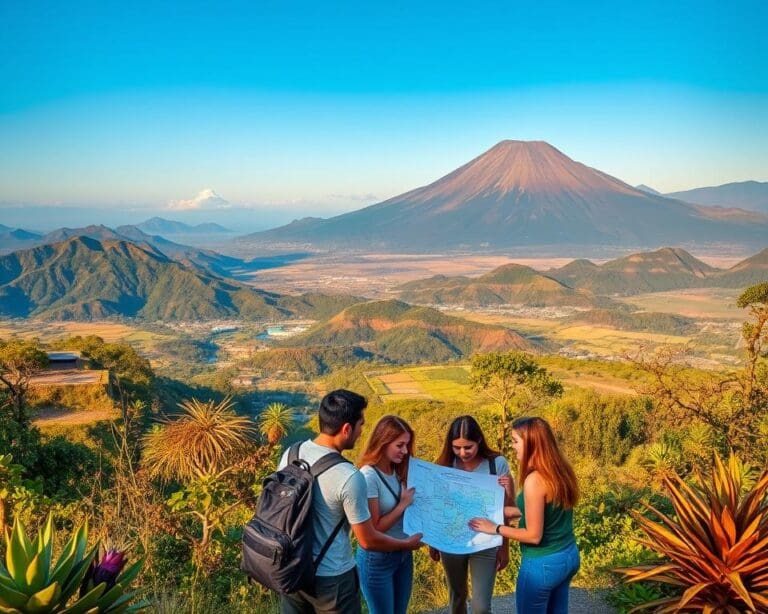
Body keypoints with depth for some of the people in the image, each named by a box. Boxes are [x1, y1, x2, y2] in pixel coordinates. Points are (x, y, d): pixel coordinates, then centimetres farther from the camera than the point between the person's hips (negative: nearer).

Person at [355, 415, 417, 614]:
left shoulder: (398, 471, 0)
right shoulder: (368, 476, -23)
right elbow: (374, 529, -21)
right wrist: (403, 504, -18)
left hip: (403, 554, 7)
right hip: (377, 559, -7)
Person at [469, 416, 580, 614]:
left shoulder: (535, 480, -25)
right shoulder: (561, 470, 0)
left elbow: (534, 535, -21)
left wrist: (495, 528, -10)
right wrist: (506, 511, 11)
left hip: (543, 564, -8)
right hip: (569, 556, 8)